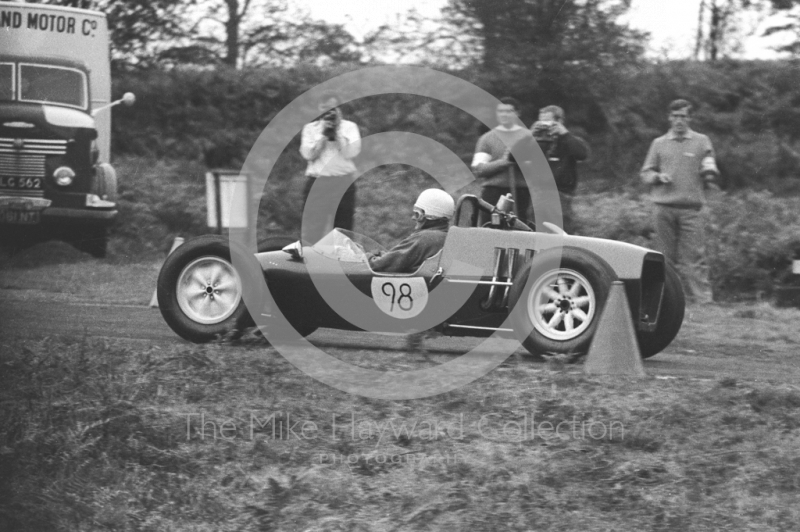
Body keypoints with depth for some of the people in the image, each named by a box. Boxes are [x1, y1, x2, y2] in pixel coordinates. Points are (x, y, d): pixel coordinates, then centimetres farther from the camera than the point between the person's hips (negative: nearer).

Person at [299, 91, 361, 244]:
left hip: (343, 183, 0)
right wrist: (323, 134, -7)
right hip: (316, 182, 0)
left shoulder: (349, 127, 10)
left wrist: (338, 132, -6)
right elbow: (308, 154, -2)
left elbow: (351, 152, -5)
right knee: (312, 231, -5)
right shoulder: (310, 128, 11)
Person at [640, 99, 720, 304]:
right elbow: (645, 173, 14)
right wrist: (658, 177, -4)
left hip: (691, 208, -2)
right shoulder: (659, 144, 14)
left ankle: (702, 299, -12)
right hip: (664, 207, 2)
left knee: (694, 256, -9)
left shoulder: (701, 142, 9)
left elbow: (710, 171, 9)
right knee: (668, 256, 3)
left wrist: (709, 177, -12)